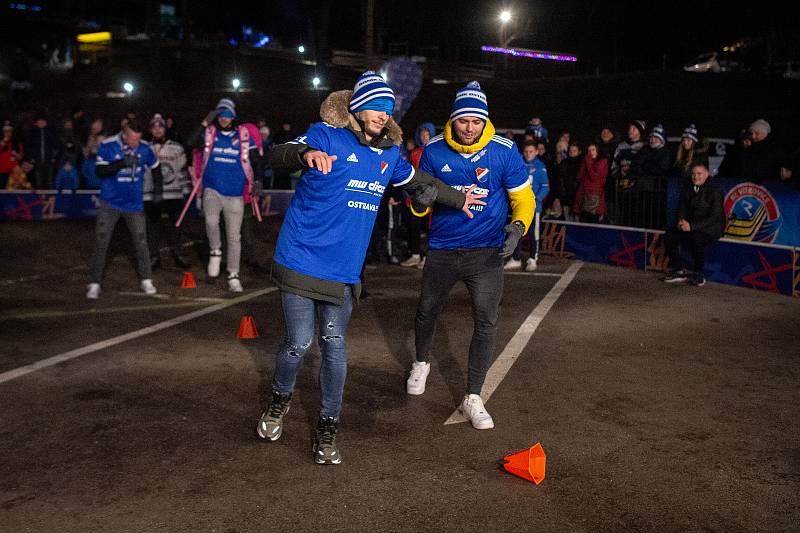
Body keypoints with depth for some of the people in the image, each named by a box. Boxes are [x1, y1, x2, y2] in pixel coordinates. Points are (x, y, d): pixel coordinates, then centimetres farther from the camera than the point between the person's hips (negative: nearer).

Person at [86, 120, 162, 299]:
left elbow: (155, 167, 11)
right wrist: (122, 163, -30)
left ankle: (146, 280, 20)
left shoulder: (144, 148, -6)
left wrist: (158, 189, 7)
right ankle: (95, 283, 6)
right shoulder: (108, 146, -14)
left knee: (141, 241, 5)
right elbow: (100, 171, -19)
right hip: (110, 203, -2)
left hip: (134, 204, 2)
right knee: (101, 243, -2)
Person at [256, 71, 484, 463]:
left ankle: (327, 429, 20)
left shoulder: (388, 153, 13)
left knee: (335, 348, 4)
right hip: (301, 260, -4)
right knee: (299, 342, -3)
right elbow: (277, 156, -19)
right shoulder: (327, 135, -5)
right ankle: (280, 400, 28)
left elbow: (419, 182, 31)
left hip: (343, 271, 5)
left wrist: (458, 200, 41)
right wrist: (307, 154, -41)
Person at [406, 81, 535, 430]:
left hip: (487, 250, -2)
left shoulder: (504, 151, -12)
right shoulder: (434, 150, -6)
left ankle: (473, 399, 5)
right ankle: (421, 364, 47)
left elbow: (523, 198, -4)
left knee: (486, 321, -8)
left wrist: (518, 226, -25)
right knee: (427, 311, 16)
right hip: (442, 249, 2)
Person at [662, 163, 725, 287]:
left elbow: (714, 217, -20)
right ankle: (678, 270, -2)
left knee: (696, 239, -36)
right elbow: (682, 208, 14)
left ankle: (700, 276, -17)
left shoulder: (714, 191, -14)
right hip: (692, 226, 7)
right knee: (669, 236, -13)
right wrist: (681, 221, -11)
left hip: (712, 228, -7)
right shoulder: (687, 189, 6)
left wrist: (692, 226, -28)